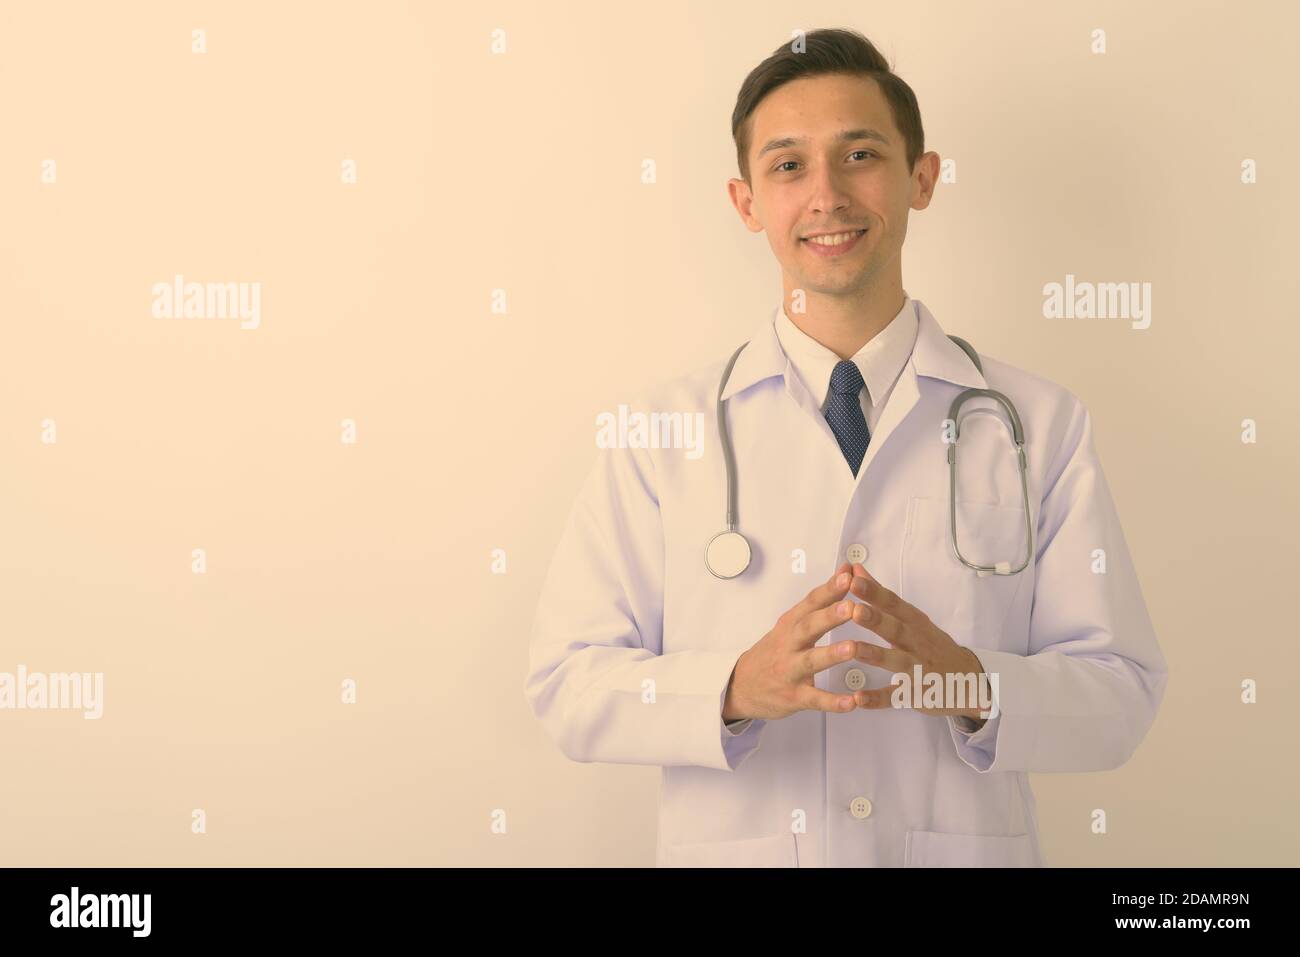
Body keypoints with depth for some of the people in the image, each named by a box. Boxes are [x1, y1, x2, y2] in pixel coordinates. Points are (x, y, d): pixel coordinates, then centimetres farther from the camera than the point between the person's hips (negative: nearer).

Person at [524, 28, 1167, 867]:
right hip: (729, 848, 0)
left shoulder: (1042, 424, -5)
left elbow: (1121, 697, -6)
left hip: (970, 848, 0)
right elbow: (568, 686, -9)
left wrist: (968, 682, -24)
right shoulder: (664, 429, -6)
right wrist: (740, 687, -25)